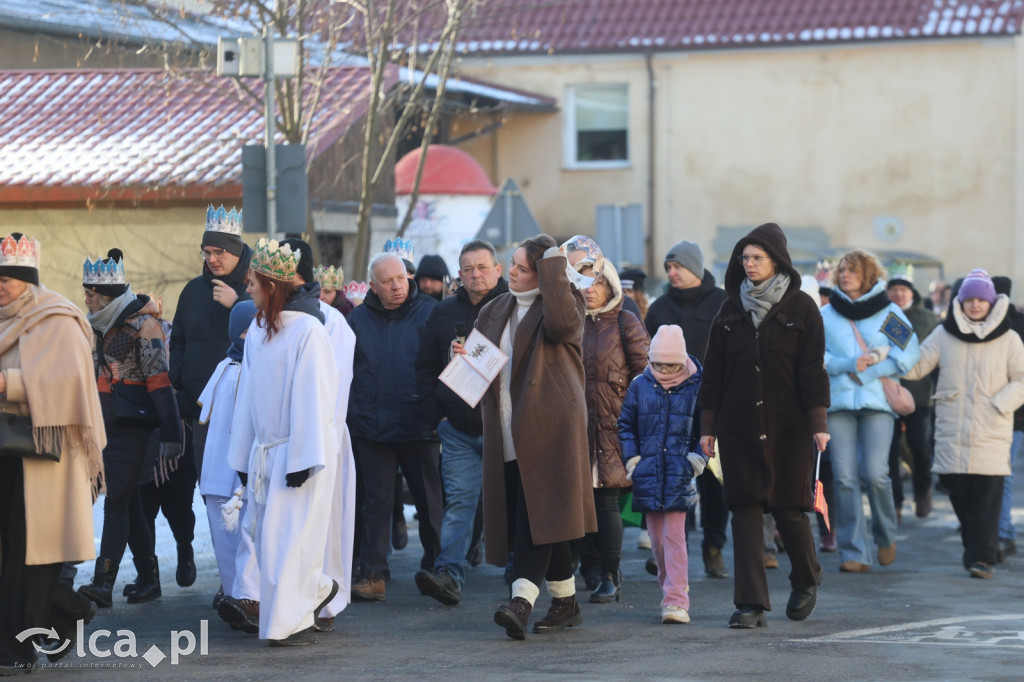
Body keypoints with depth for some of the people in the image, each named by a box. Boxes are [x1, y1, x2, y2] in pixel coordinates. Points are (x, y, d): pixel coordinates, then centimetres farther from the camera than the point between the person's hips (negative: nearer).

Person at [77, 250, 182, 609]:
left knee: (117, 500, -12)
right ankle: (148, 578, 17)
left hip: (133, 427, -8)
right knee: (129, 502, 10)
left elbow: (160, 383, -16)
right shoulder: (103, 326, 14)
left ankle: (103, 582, -16)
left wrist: (170, 433, -20)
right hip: (109, 427, 8)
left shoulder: (142, 325, -12)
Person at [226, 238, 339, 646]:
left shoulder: (307, 330, -13)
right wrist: (242, 456, 11)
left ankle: (293, 622, 2)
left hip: (299, 449, -7)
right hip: (265, 451, 7)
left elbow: (312, 399, -15)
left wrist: (303, 460, -17)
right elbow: (249, 395, 13)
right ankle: (317, 588, 27)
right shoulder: (257, 331, 9)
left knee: (289, 535, -6)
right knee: (264, 533, 8)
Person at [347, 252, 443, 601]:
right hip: (372, 427, 2)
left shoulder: (429, 313, -1)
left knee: (430, 501, 9)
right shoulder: (358, 319, 7)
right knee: (376, 502, 3)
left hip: (419, 426, -1)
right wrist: (347, 414, 2)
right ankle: (372, 575, 6)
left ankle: (435, 568, 22)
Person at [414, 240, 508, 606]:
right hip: (458, 427, 3)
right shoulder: (443, 313, 10)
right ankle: (448, 574, -12)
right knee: (459, 499, -5)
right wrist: (436, 414, 6)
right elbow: (426, 367, 16)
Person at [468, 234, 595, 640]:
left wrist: (552, 265, -17)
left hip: (549, 428, -7)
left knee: (538, 515, -16)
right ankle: (566, 603, 17)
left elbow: (561, 322, -27)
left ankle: (522, 602, -26)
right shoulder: (494, 312, 18)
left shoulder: (564, 302, -2)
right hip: (508, 435, 7)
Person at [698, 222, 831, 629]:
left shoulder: (801, 308, 0)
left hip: (787, 427, -3)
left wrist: (818, 423, -10)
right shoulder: (731, 310, 9)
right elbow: (713, 371, 10)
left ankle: (806, 581, 28)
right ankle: (751, 604, -2)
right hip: (739, 427, 3)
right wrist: (707, 427, 6)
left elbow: (812, 368, -4)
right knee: (744, 508, -2)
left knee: (788, 506, 1)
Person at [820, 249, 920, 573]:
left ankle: (885, 535, 15)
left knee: (875, 474, -12)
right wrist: (849, 364, -12)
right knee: (845, 478, -5)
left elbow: (908, 354, -1)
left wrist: (866, 372, -8)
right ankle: (852, 554, -1)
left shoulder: (889, 311, 7)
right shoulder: (825, 314, 12)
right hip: (838, 401, 2)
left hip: (877, 401, -1)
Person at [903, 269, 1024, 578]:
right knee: (958, 494, 3)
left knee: (987, 497, -10)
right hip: (951, 432, 2)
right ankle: (974, 548, 19)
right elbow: (916, 366, 9)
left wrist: (999, 405, -9)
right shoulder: (944, 335, 10)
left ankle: (982, 556, -9)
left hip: (991, 432, -2)